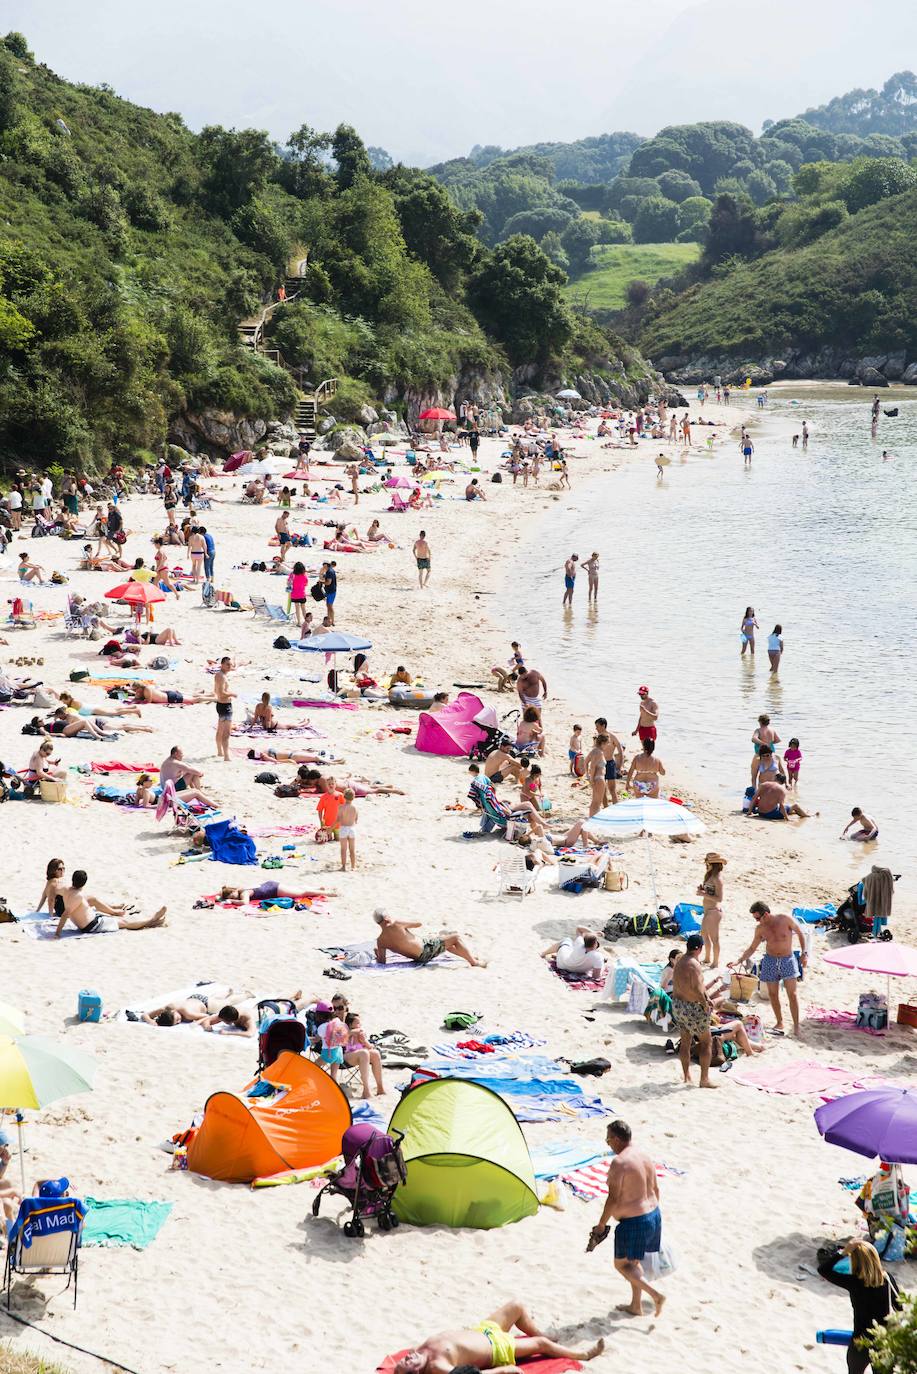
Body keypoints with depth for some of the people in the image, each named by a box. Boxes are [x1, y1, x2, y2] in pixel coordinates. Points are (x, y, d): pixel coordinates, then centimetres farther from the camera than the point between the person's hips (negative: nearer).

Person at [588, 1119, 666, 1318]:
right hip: (653, 1215, 9)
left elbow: (613, 1199, -21)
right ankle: (635, 1305, 30)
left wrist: (601, 1225, -11)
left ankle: (655, 1295, -4)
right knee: (634, 1261, 22)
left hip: (633, 1222, -9)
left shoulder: (619, 1162, -21)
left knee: (622, 1264, 7)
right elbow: (655, 1189, 14)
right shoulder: (646, 1157, 5)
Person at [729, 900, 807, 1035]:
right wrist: (738, 960, -7)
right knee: (773, 994, 5)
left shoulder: (786, 919, -15)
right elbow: (752, 948, 5)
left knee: (792, 994, -6)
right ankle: (779, 1023, 20)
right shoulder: (760, 928, -4)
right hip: (770, 961, 3)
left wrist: (804, 953, -5)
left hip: (787, 960, -3)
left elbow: (800, 933, -1)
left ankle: (796, 1025, 2)